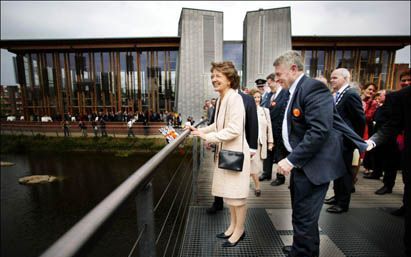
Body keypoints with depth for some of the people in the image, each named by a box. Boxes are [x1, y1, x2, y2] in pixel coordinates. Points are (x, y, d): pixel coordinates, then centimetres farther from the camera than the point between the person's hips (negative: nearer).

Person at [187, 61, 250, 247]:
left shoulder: (235, 98, -19)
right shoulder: (221, 99, 8)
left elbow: (234, 129, -25)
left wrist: (207, 137, -21)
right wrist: (201, 130, 7)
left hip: (235, 152, -9)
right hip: (225, 152, 9)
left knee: (237, 194, 8)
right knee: (229, 192, 21)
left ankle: (239, 230, 30)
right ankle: (233, 225, 40)